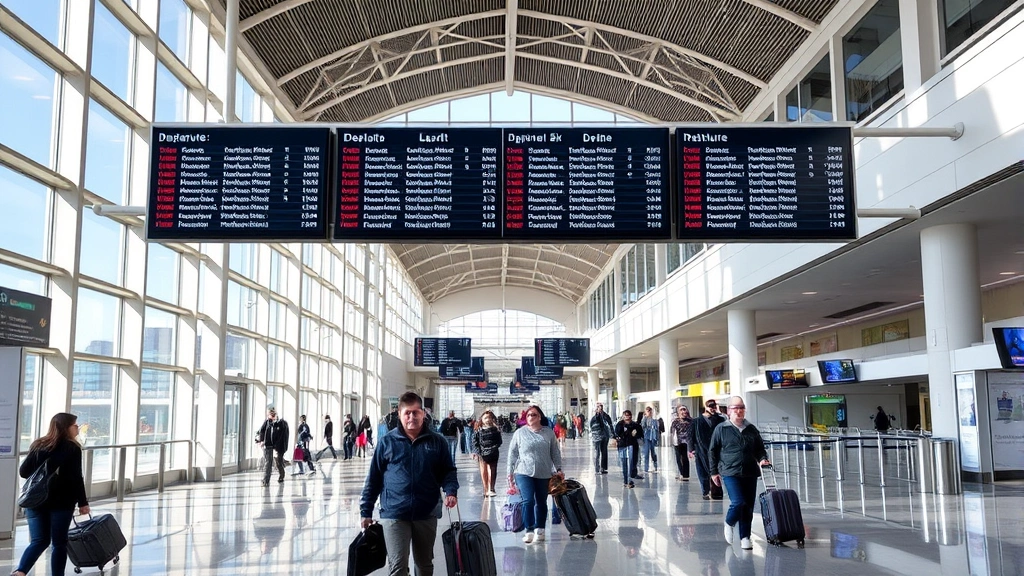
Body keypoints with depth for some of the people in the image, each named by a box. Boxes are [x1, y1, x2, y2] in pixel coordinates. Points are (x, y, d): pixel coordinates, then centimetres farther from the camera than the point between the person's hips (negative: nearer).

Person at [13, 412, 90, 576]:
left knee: (39, 541, 9)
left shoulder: (38, 445, 8)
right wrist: (83, 502, -5)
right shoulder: (72, 448, -7)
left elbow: (23, 471, 5)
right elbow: (76, 479, -10)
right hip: (62, 502, -4)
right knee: (59, 542, 7)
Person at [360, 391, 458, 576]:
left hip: (427, 514, 3)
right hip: (394, 514, -2)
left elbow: (448, 470, 9)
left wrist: (451, 491, -12)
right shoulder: (386, 442, -1)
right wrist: (366, 511, 1)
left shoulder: (437, 442, 3)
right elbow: (373, 478, 2)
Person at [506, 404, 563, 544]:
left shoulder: (548, 432, 5)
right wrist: (510, 473, 3)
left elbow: (555, 453, 11)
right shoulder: (520, 433, 2)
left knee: (541, 502, 10)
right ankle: (529, 531, -8)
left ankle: (539, 530, 22)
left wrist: (558, 469, 5)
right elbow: (512, 454, 5)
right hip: (524, 473, -2)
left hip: (544, 474, 2)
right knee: (528, 501, -13)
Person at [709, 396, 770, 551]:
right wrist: (714, 472, 1)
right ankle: (729, 523, 15)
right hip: (730, 473, -4)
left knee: (749, 507, 5)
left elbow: (760, 449, 19)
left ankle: (745, 537, 17)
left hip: (750, 474, 4)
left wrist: (762, 459, -2)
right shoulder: (721, 429, 0)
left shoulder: (751, 429, 11)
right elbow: (713, 452, 4)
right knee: (738, 502, -16)